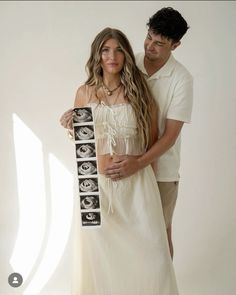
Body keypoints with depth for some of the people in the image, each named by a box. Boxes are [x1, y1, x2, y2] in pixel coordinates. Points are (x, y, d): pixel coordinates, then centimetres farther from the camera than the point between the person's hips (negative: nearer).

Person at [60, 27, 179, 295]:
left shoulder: (139, 92, 0)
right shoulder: (85, 93, 2)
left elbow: (153, 140, 7)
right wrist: (70, 126, -8)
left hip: (136, 182, -1)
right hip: (97, 182, 1)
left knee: (146, 250, -1)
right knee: (101, 250, 9)